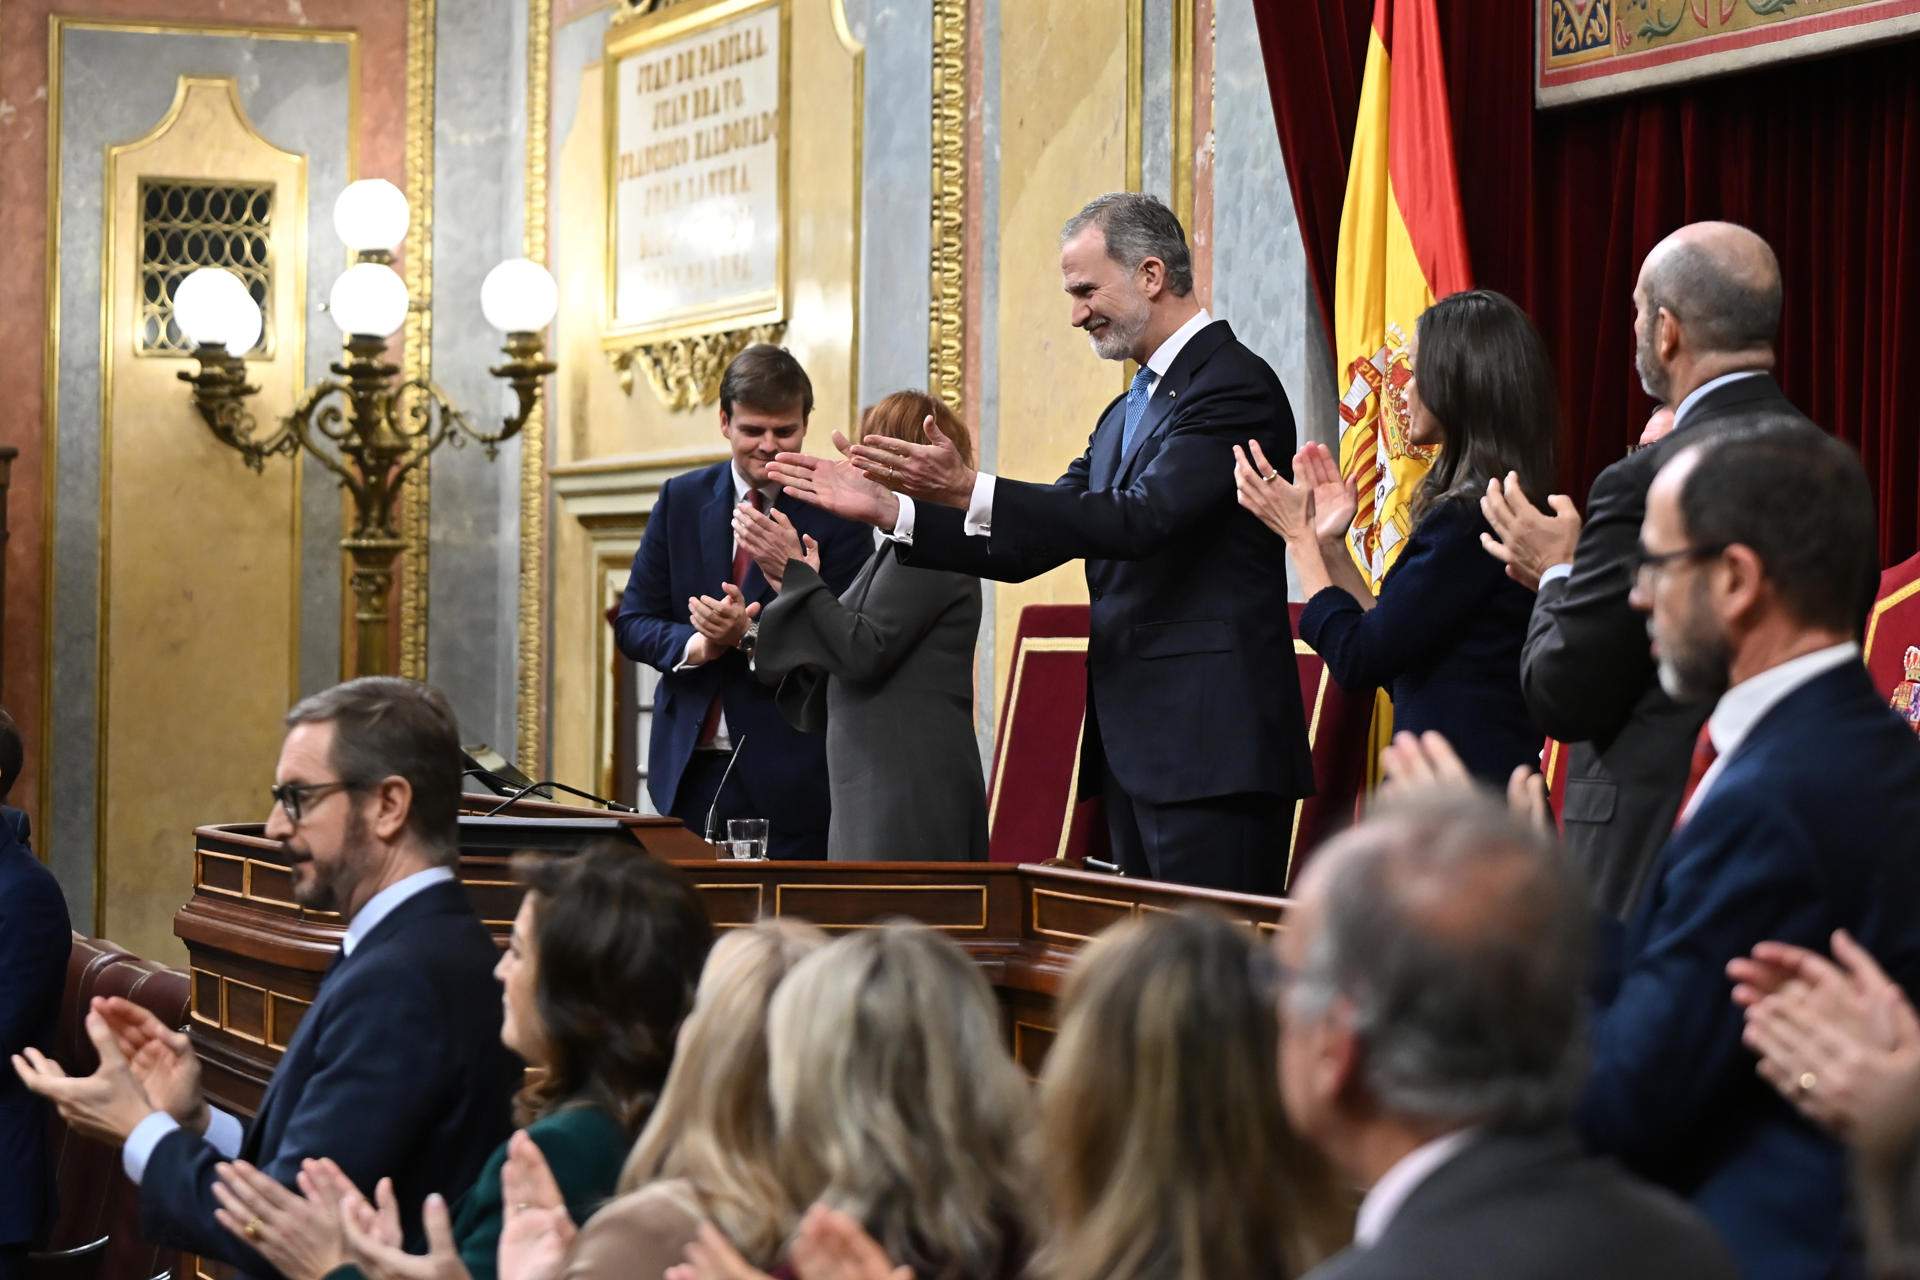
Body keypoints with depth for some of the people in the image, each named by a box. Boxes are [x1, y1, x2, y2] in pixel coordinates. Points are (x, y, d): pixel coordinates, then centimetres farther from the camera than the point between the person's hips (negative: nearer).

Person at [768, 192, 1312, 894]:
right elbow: (1031, 545, 18)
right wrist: (884, 508, 9)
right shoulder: (1126, 413, 21)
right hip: (1136, 752, 10)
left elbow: (1140, 518, -22)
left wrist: (969, 491, -25)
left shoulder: (1234, 385, -10)